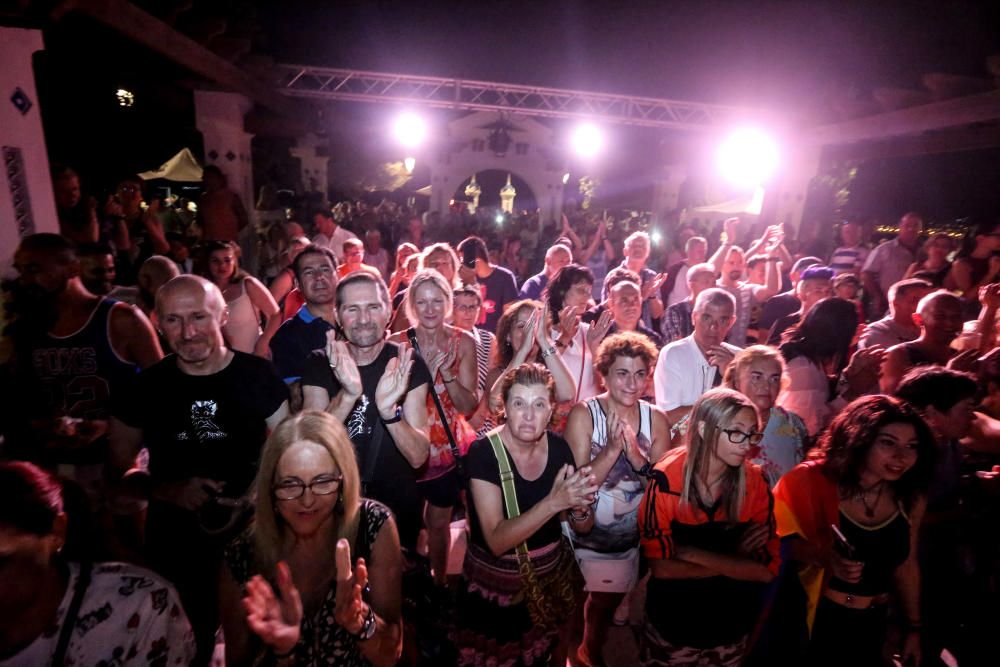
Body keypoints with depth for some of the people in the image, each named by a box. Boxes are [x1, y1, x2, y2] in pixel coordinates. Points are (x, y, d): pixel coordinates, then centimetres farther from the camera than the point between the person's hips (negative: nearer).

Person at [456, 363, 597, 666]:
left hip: (553, 580, 4)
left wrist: (579, 504, -26)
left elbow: (583, 527, -3)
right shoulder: (483, 453, -22)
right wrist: (554, 501, -38)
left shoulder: (559, 447, -11)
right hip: (496, 589, -3)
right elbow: (496, 541, -27)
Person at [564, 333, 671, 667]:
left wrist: (635, 455, -26)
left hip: (630, 535, 3)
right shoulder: (583, 413, -18)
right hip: (585, 533, -3)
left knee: (609, 601, 23)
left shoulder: (657, 419, -9)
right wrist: (612, 449, -34)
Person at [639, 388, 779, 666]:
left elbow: (767, 569, -16)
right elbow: (661, 567, -23)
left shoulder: (756, 482, -14)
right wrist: (735, 561, -21)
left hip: (733, 627, 3)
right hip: (671, 623, -3)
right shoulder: (666, 479, -24)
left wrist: (692, 553, -24)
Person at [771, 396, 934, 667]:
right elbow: (778, 539, -16)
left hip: (872, 625, 5)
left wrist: (913, 628, 13)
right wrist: (823, 557, -32)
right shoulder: (813, 481, -21)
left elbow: (906, 566, 7)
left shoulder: (911, 499, -6)